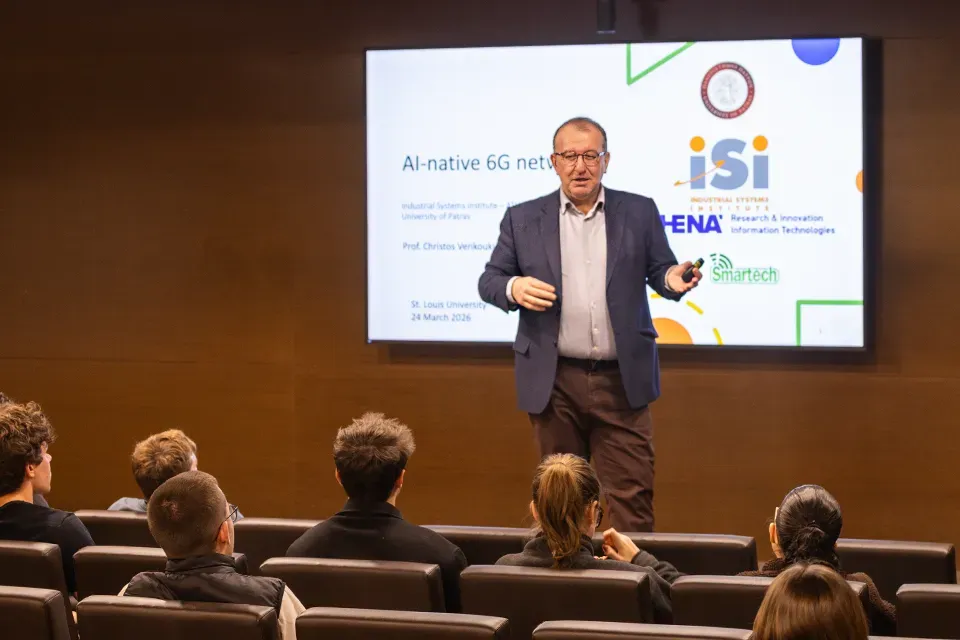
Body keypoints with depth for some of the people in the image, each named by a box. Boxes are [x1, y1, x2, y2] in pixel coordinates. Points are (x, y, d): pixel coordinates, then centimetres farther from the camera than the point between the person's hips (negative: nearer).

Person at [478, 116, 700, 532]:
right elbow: (489, 280, 7)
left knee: (632, 498, -3)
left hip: (621, 381, 0)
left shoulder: (639, 213, 7)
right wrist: (513, 288, -16)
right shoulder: (523, 219, 6)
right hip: (555, 383, 1)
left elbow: (659, 271, 9)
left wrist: (673, 278, -15)